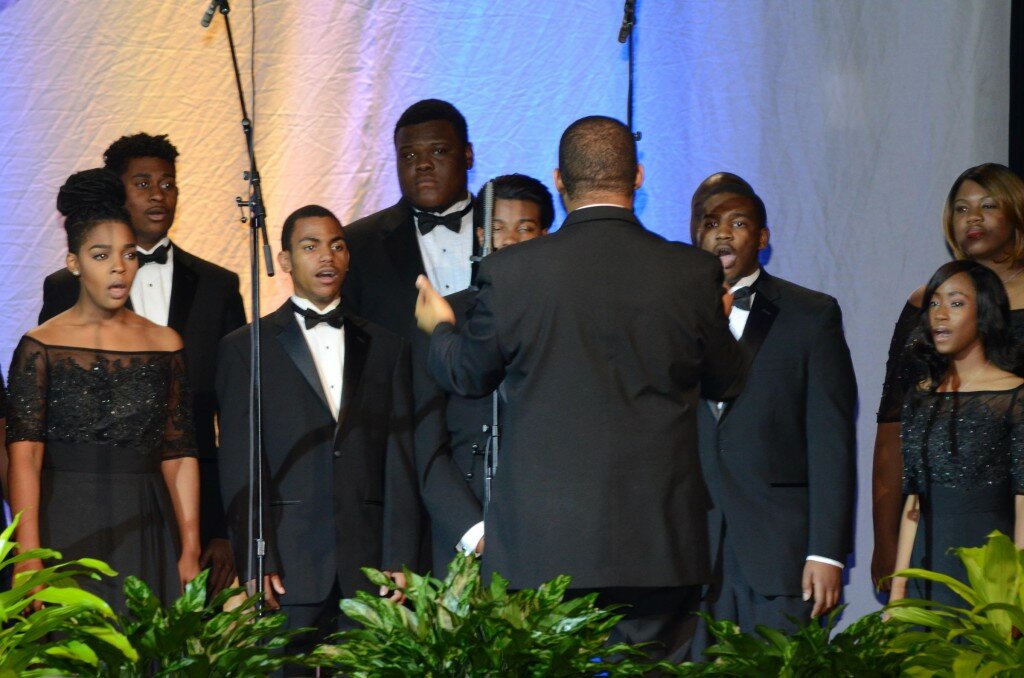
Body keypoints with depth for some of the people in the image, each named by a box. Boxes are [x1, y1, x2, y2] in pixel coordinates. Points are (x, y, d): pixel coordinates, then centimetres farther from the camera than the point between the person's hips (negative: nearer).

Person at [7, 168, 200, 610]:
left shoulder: (164, 345, 9)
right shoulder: (41, 346, -1)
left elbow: (179, 457, 8)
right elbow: (23, 454, -10)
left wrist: (191, 550, 0)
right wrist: (27, 554, -21)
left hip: (144, 530, 3)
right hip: (65, 530, -3)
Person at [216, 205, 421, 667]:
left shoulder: (385, 348, 16)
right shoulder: (245, 349, 9)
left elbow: (399, 465, 10)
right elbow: (239, 468, 2)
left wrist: (400, 563, 0)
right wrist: (254, 567, -7)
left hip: (368, 571, 2)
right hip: (290, 572, -2)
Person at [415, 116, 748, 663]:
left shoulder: (510, 272, -6)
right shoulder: (692, 273, -3)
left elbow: (469, 375, 9)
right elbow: (726, 383, 11)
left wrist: (440, 328, 32)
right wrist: (717, 321, 33)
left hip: (542, 541, -1)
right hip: (657, 541, 1)